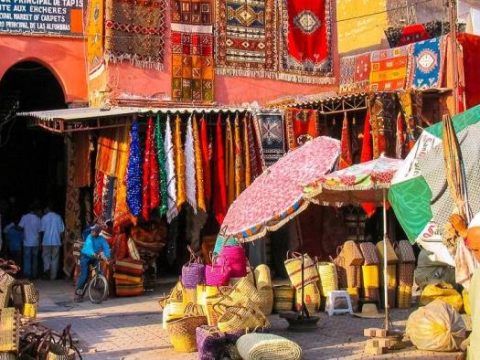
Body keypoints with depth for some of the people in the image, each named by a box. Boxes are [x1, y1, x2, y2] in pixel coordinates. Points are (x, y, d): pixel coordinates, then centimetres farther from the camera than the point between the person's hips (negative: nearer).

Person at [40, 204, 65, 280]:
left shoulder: (44, 217, -2)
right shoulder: (58, 217, 3)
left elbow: (42, 230, -3)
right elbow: (62, 230, 3)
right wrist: (60, 239, 14)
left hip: (46, 241, -1)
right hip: (56, 241, 1)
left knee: (46, 256, 13)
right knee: (55, 258, 6)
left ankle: (47, 268, -12)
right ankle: (53, 276, 7)